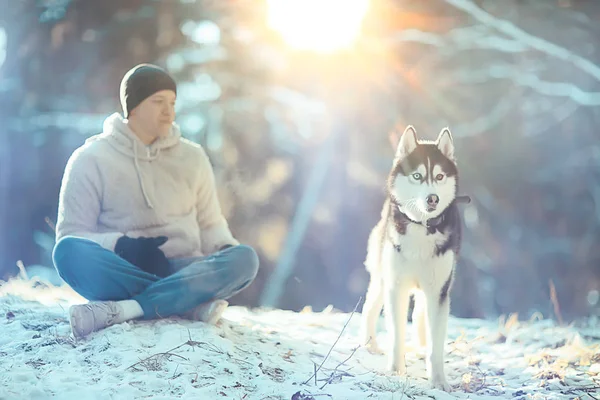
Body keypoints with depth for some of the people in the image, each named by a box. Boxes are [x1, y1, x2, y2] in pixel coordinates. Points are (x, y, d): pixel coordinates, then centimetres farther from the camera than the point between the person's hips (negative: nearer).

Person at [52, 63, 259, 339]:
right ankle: (191, 303, -35)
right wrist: (121, 246, -18)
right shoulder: (90, 160, 5)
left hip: (181, 272, 2)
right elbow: (70, 234, 1)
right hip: (120, 272, -2)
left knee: (245, 258, -27)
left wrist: (227, 249, -4)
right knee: (68, 252, -33)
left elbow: (211, 224, 20)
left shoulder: (192, 158, 14)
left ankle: (121, 309, -37)